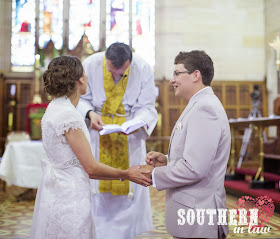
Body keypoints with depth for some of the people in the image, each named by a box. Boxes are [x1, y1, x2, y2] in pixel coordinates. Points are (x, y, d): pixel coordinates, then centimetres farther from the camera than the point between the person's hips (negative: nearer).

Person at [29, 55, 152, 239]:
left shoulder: (56, 109, 9)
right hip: (69, 198, -9)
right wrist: (126, 174, -3)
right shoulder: (68, 115, -20)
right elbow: (91, 167, -16)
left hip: (57, 190, 9)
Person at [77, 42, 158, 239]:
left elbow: (146, 106, -11)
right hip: (97, 133, 0)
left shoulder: (143, 69, -16)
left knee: (128, 186, 7)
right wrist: (90, 114, -25)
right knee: (96, 185, 6)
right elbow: (81, 99, -5)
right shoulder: (90, 65, -15)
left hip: (129, 136, 0)